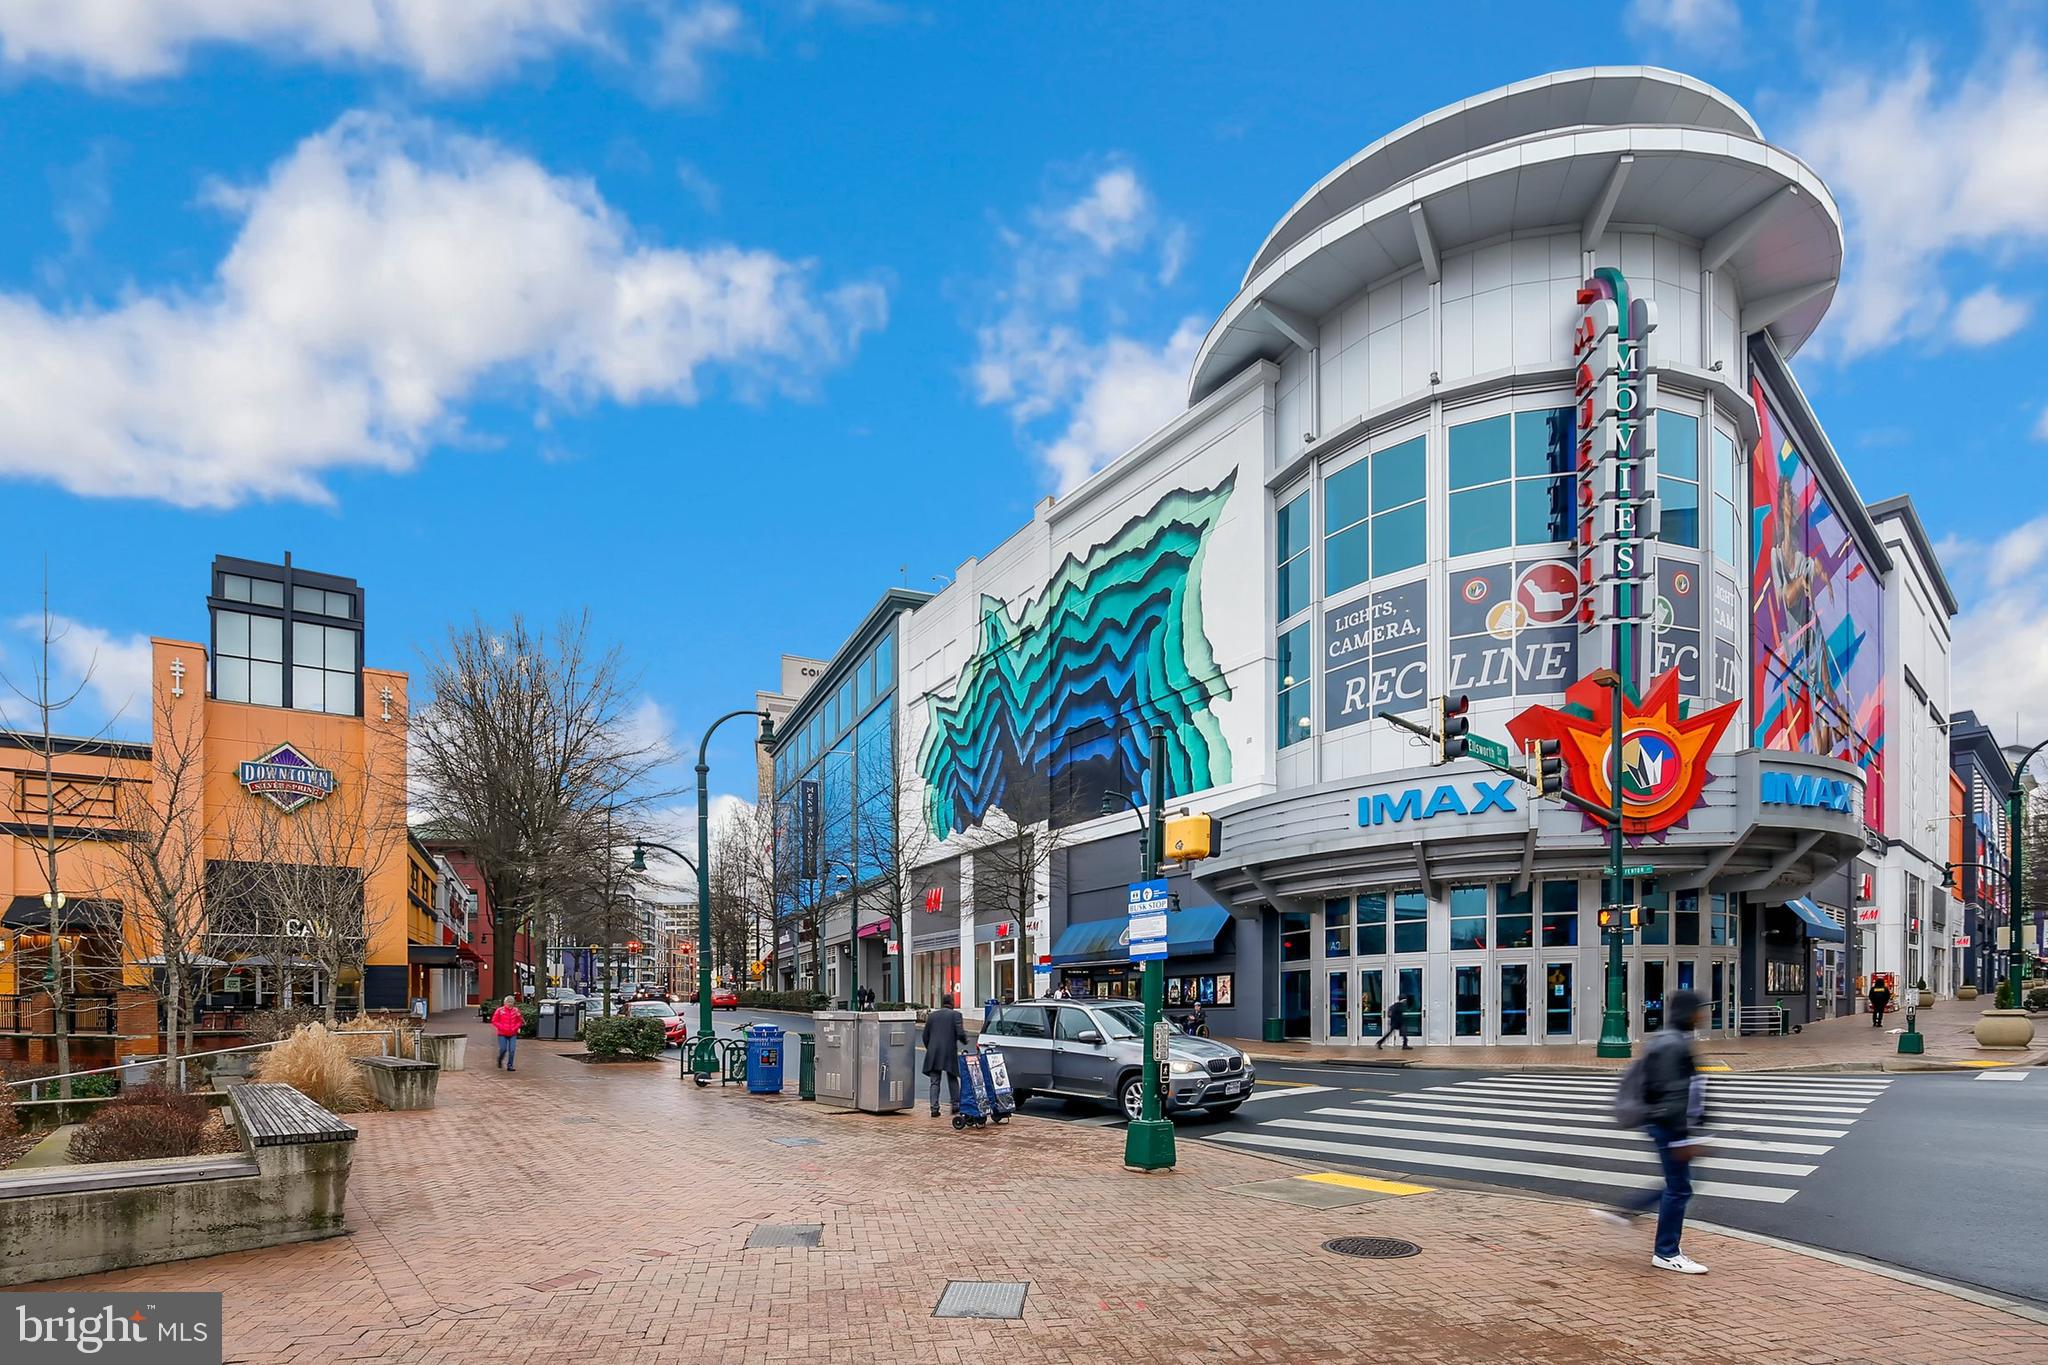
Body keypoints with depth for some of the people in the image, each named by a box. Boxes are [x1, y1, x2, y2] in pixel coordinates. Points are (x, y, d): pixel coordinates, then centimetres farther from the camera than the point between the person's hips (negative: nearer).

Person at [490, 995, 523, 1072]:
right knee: (503, 1049, -5)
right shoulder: (500, 1010, -4)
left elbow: (519, 1021, 13)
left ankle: (510, 1066, 3)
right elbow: (494, 1021, -1)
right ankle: (500, 1060, 28)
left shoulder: (516, 1010, 3)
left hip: (513, 1034, 2)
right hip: (502, 1034, -2)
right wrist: (502, 1028, -11)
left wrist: (515, 1028, -4)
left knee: (512, 1050, -6)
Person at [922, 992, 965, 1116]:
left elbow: (925, 1036, 11)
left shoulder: (931, 1015, 10)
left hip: (933, 1054, 2)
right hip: (950, 1053, -2)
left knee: (934, 1082, 5)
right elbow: (960, 1033, -11)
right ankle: (956, 1104, 16)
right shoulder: (955, 1014, -1)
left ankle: (934, 1108, -2)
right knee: (952, 1079, 16)